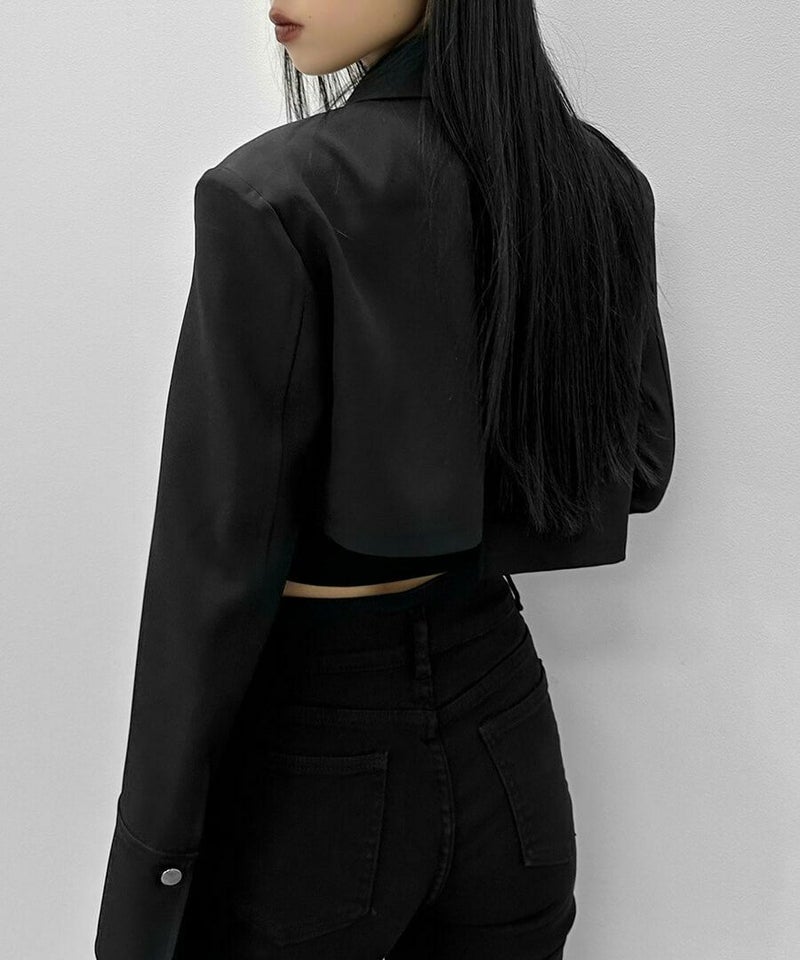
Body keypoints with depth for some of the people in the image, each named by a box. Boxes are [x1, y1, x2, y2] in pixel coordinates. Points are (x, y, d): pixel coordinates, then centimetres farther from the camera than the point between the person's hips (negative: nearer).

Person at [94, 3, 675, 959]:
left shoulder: (276, 196, -19)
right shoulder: (599, 178, -1)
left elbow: (219, 564, -19)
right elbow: (637, 467, 11)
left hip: (310, 759, -5)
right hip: (503, 729, 6)